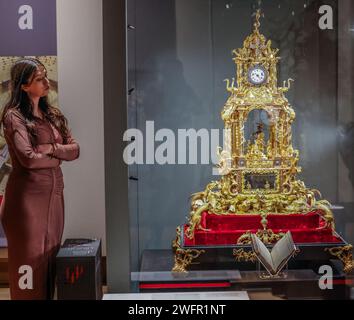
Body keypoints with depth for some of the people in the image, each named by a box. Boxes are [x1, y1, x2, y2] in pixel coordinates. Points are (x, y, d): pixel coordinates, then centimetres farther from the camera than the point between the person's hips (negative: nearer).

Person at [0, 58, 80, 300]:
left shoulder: (53, 115, 13)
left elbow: (75, 150, 7)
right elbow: (28, 158, -18)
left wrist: (52, 148, -11)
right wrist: (59, 157, -3)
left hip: (54, 193, 6)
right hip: (28, 195, -6)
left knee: (51, 258, 9)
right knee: (30, 260, -1)